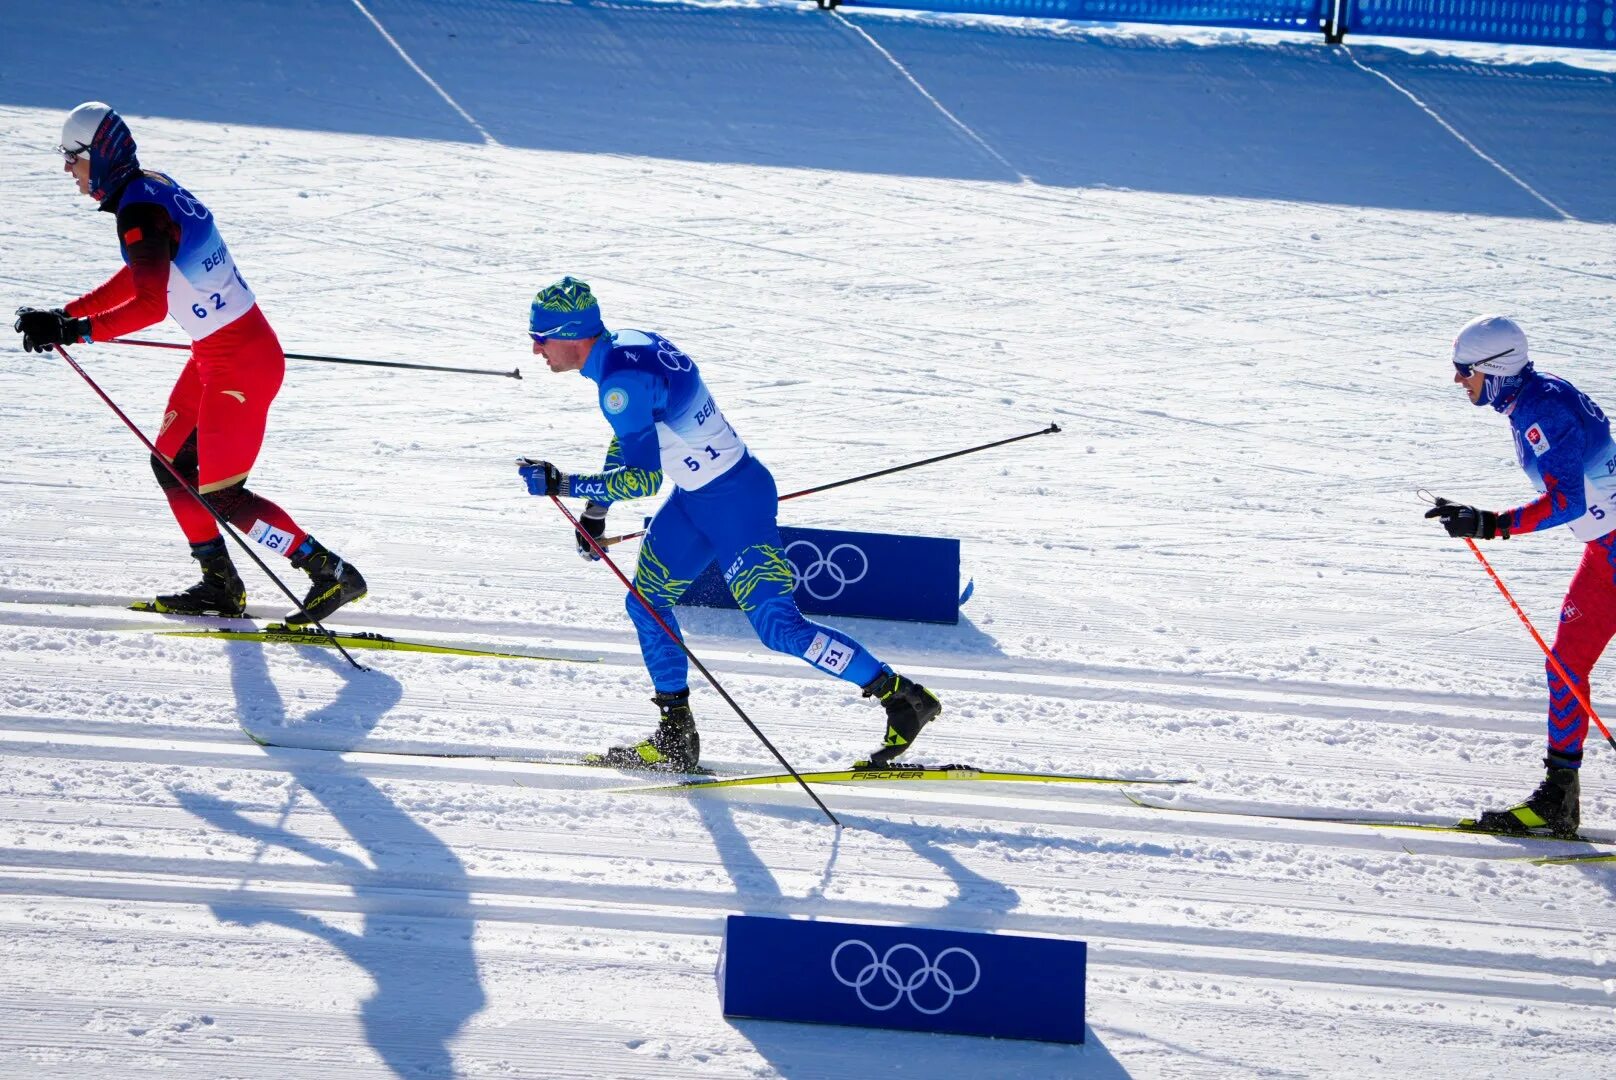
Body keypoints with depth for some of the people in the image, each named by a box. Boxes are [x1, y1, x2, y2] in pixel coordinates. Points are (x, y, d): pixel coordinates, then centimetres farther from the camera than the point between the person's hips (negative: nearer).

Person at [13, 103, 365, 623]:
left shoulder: (138, 211, -22)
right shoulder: (153, 187, 8)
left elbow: (149, 304, -32)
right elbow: (136, 278, 20)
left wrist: (77, 330, -30)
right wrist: (65, 315, 17)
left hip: (239, 363, -10)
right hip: (216, 353, 10)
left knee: (221, 495, -3)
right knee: (170, 465, 17)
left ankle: (332, 574, 1)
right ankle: (220, 584, 24)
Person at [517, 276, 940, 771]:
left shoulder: (621, 382, -25)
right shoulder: (627, 343, 5)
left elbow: (643, 478, -24)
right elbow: (628, 435, 20)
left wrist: (562, 484, -17)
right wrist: (594, 509, 24)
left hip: (735, 503, -10)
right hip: (696, 498, 10)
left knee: (778, 626, -10)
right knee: (645, 602, 15)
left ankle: (904, 697, -4)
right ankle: (676, 735, 22)